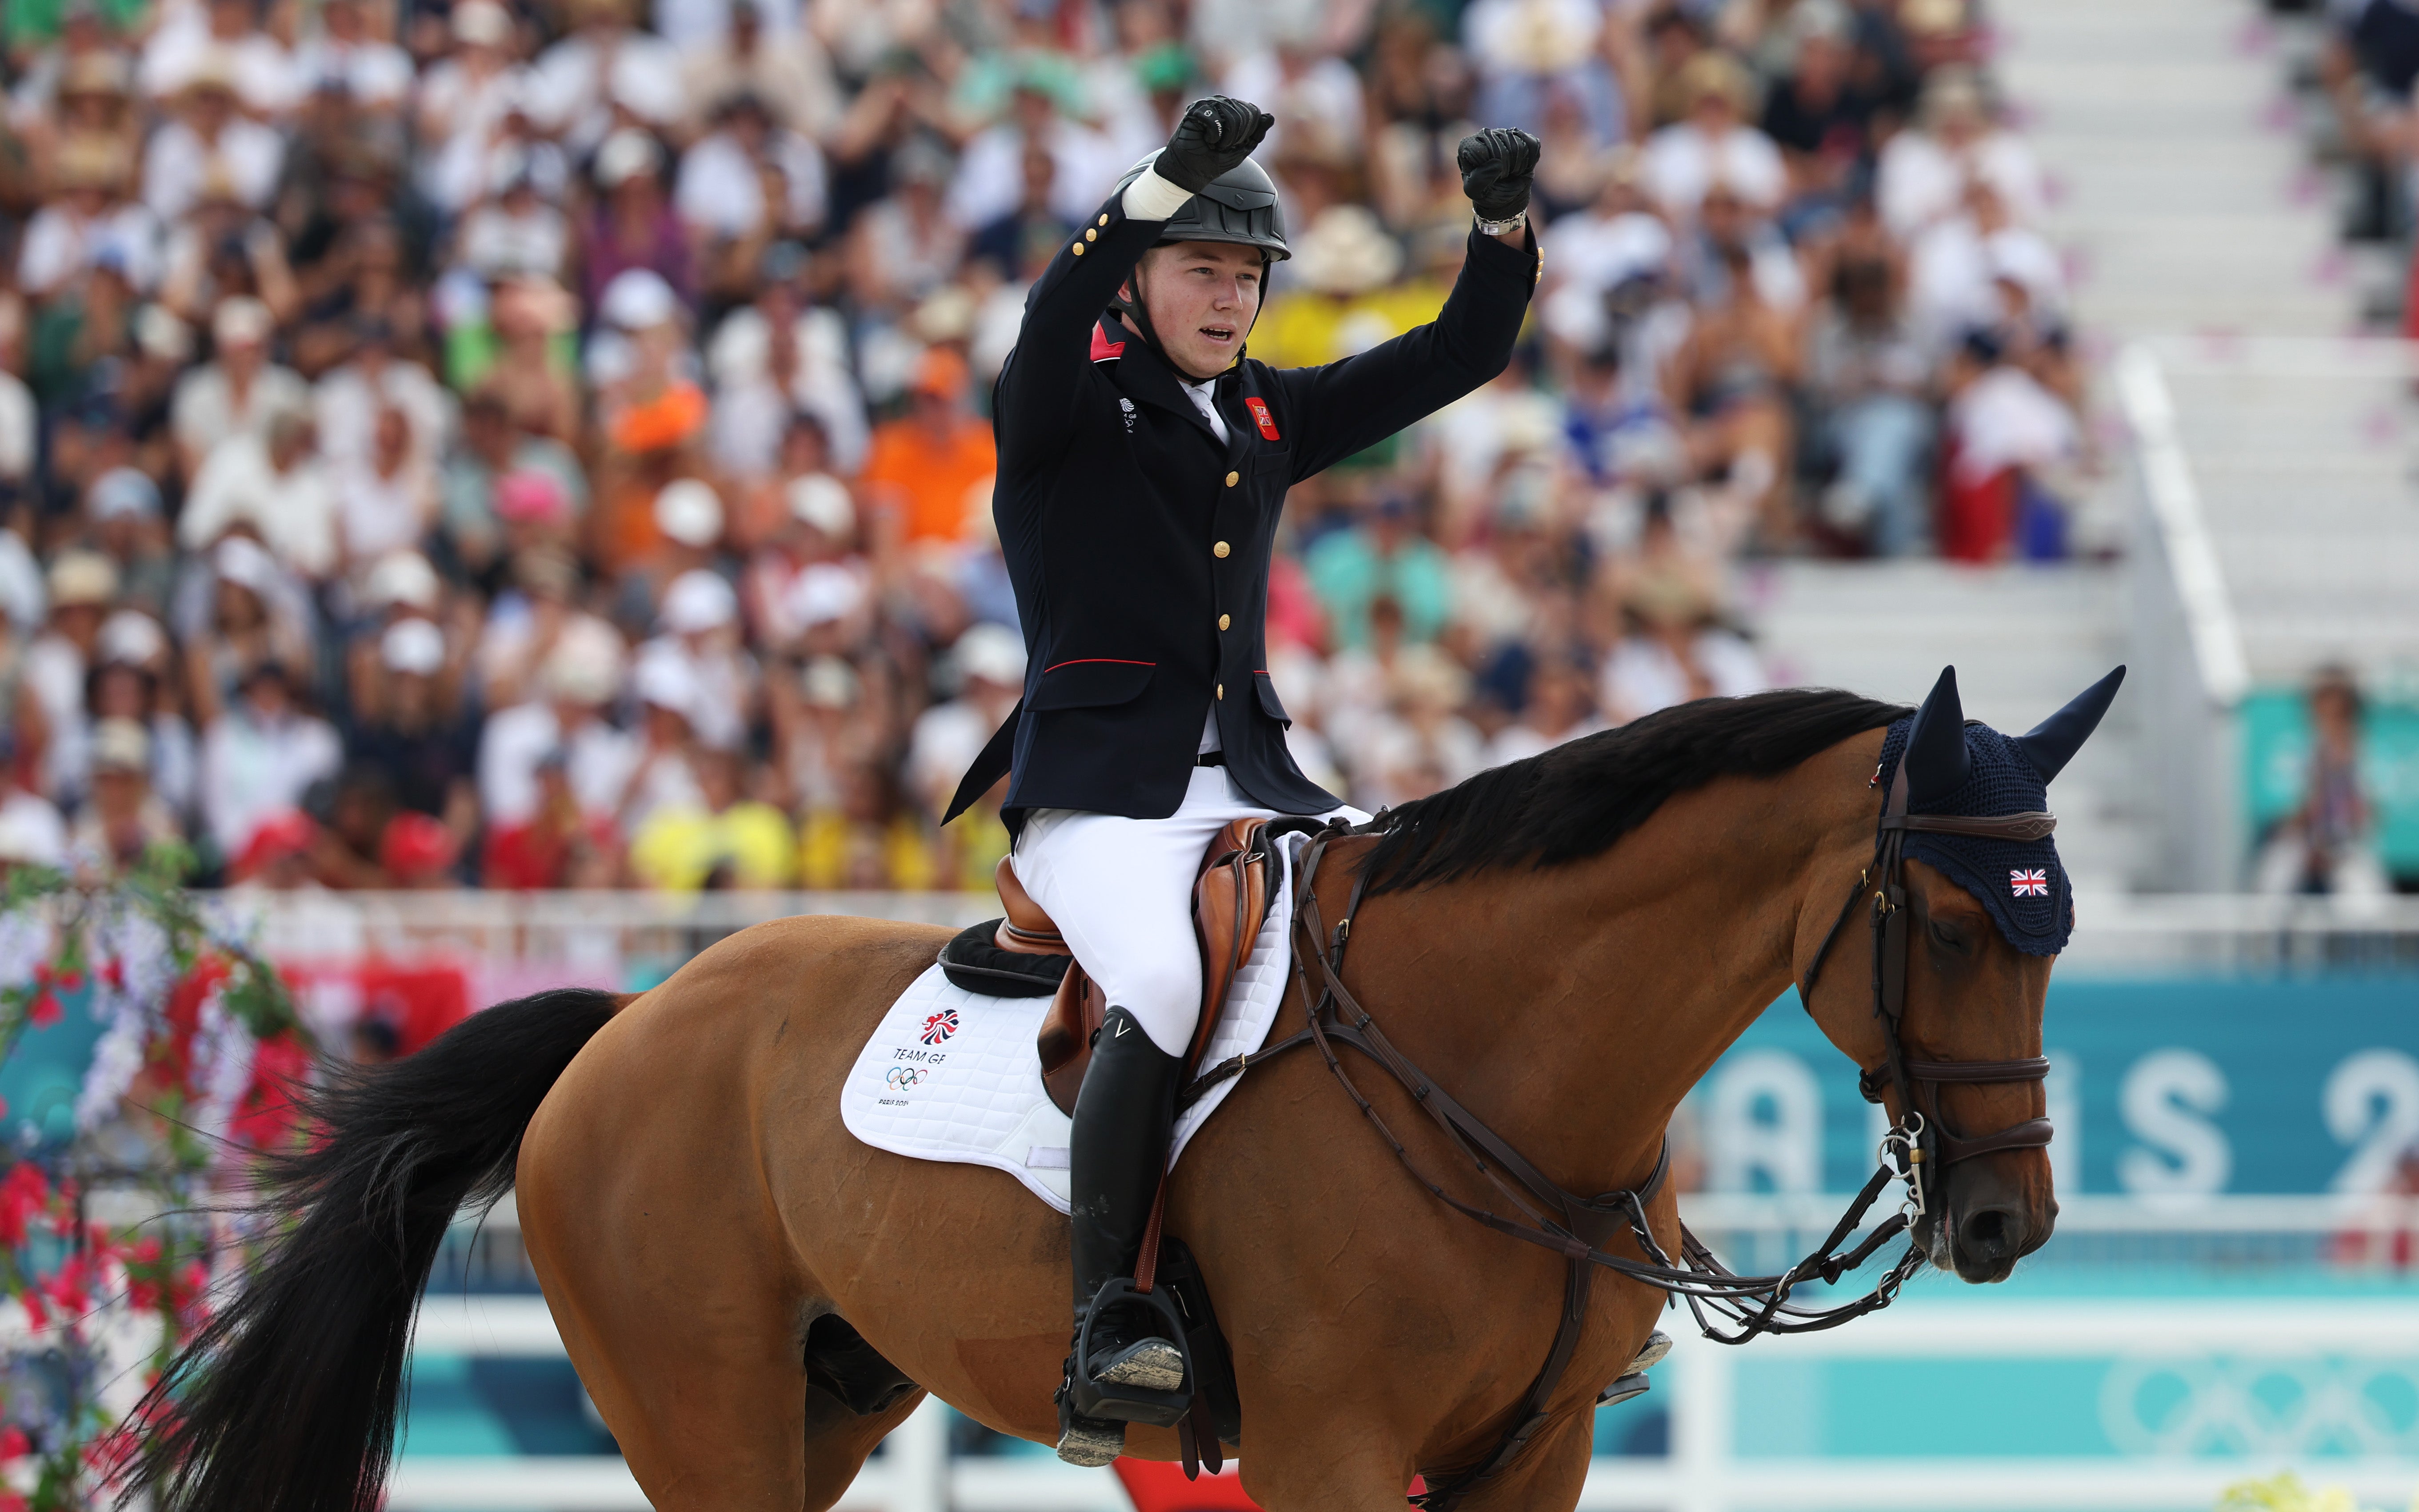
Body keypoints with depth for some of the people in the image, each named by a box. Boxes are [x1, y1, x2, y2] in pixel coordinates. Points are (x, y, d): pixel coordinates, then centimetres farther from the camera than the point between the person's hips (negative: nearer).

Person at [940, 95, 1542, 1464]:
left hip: (1253, 783, 7)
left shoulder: (1271, 417, 18)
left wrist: (1505, 228, -1)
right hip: (1100, 795, -7)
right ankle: (1104, 1338, -35)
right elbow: (1057, 321, -23)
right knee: (1163, 988, -33)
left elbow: (1453, 362, 16)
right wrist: (1171, 179, -36)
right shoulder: (1067, 406, 0)